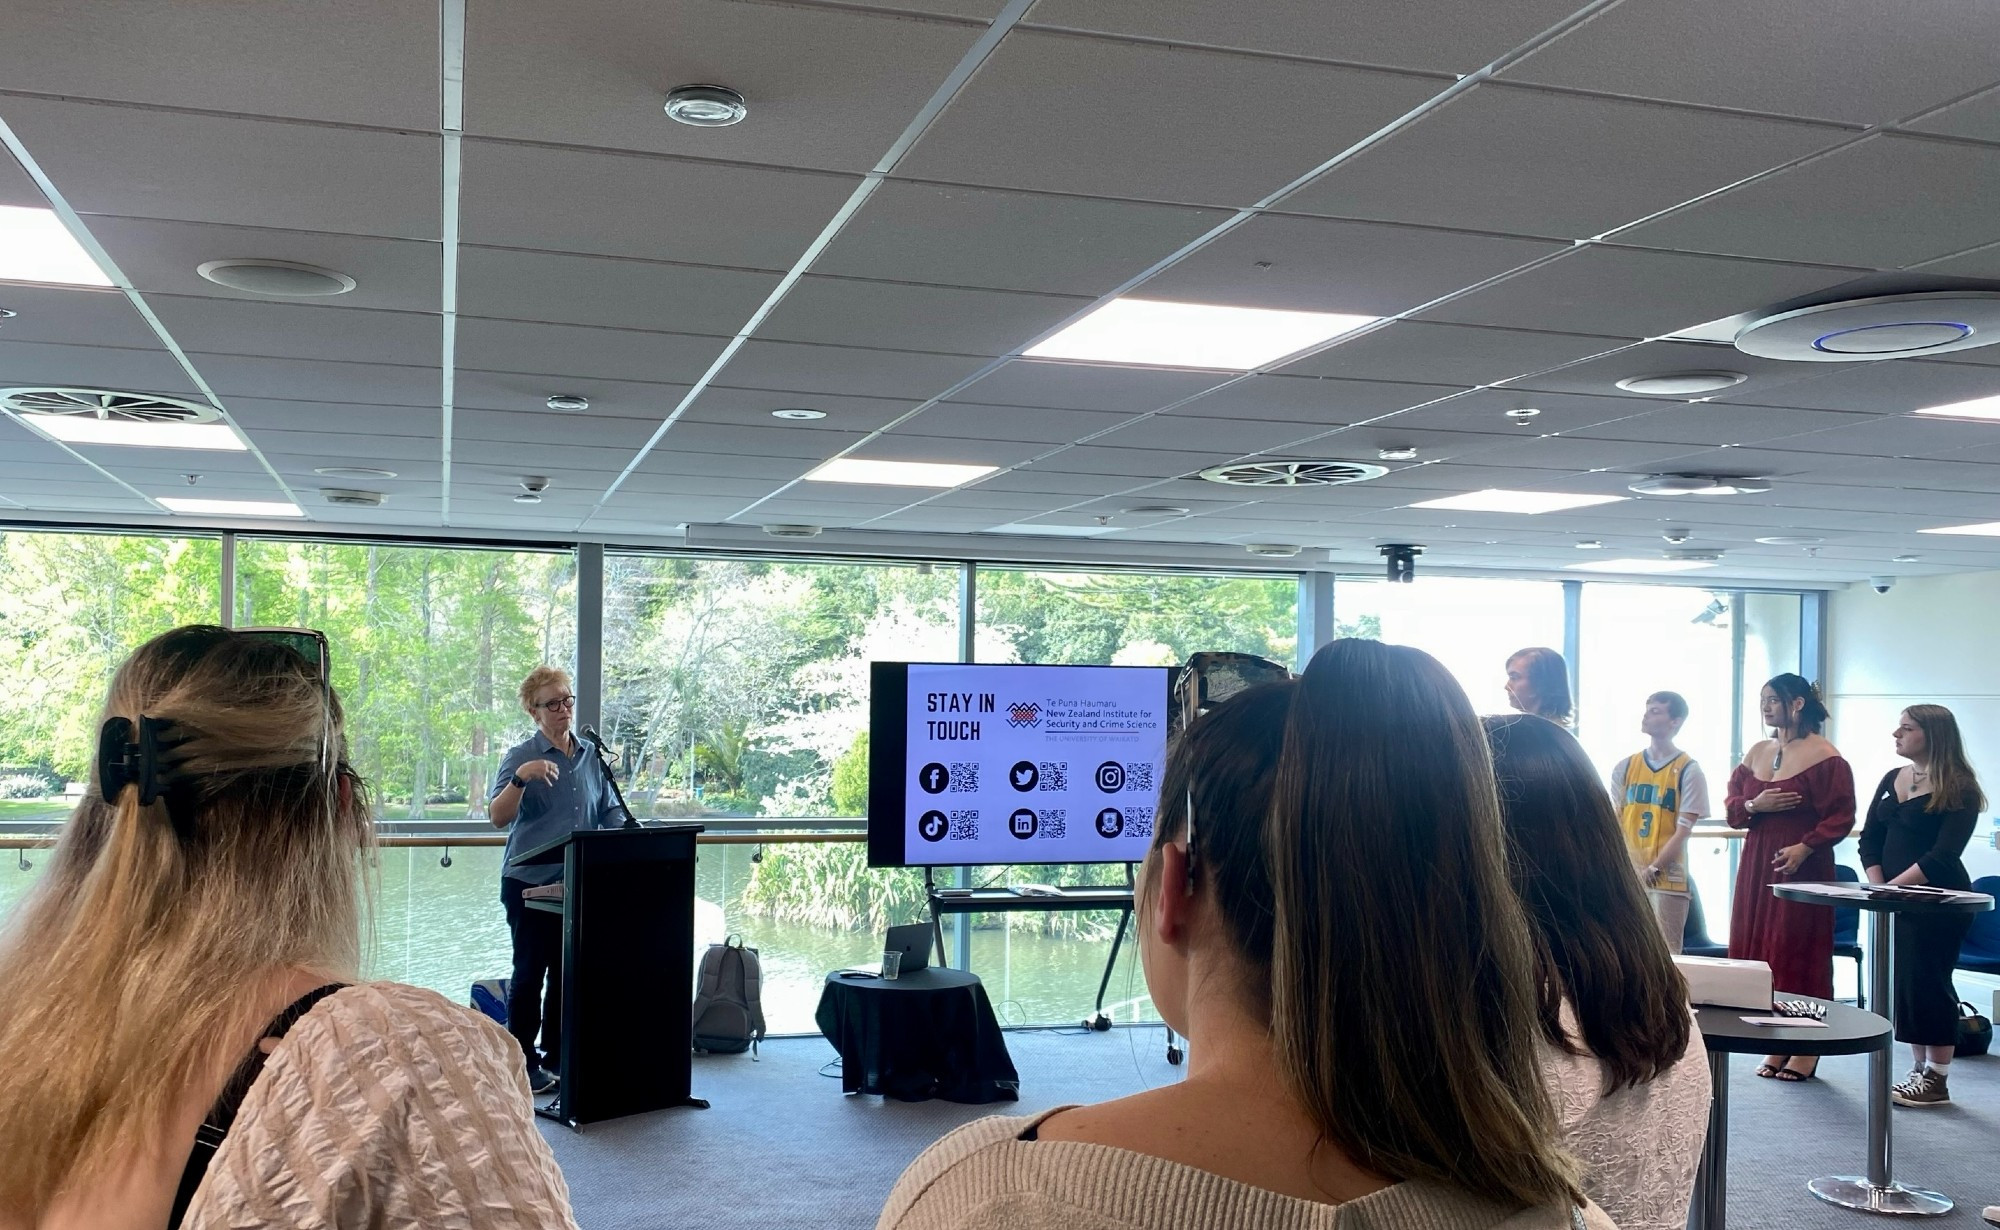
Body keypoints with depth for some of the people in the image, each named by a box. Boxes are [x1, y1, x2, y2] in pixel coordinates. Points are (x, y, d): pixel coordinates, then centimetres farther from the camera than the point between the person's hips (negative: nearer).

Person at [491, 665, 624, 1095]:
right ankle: (523, 1063, 10)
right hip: (530, 882, -4)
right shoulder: (521, 756, -5)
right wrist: (522, 777, -30)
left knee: (567, 972, 10)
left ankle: (557, 1055, 22)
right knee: (530, 973, 2)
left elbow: (612, 817, 13)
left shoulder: (592, 757, 9)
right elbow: (498, 817, -15)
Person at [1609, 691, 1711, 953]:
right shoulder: (1625, 767, 10)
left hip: (1666, 878, -4)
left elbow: (1683, 830, -7)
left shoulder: (1688, 771, -2)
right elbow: (1615, 822, 9)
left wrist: (1653, 869, -13)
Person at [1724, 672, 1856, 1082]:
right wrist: (1754, 806, -7)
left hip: (1802, 867, -7)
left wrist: (1805, 847, -23)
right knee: (1758, 950, 6)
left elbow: (1841, 816, -12)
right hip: (1757, 864, 7)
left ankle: (1807, 1048, 5)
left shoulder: (1824, 756, -8)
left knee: (1800, 953, -4)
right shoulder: (1757, 753, 13)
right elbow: (1732, 806, 14)